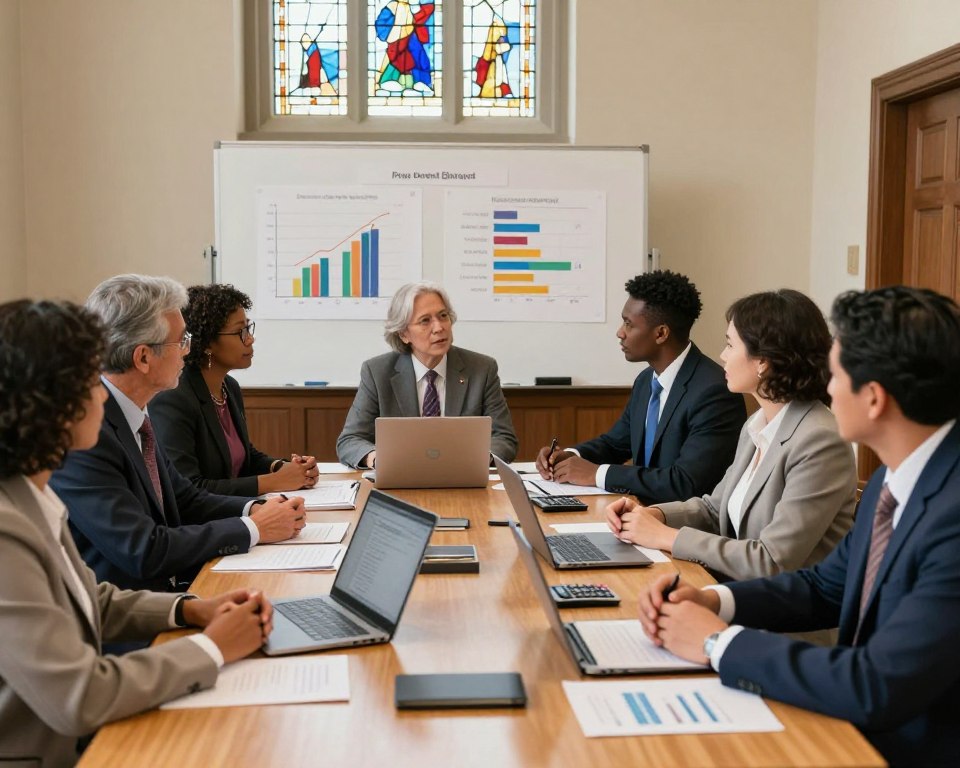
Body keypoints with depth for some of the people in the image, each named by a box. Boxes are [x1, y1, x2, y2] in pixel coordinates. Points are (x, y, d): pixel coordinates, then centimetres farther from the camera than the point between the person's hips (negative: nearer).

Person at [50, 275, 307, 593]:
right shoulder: (81, 435, -22)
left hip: (165, 590, 8)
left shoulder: (132, 415, 5)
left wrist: (254, 509, -5)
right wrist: (254, 529, -15)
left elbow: (185, 499, 13)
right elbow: (144, 551, -23)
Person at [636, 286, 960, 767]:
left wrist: (719, 641, -18)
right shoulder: (897, 477, 1)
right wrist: (710, 600, -3)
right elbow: (826, 587, 13)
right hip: (855, 718, 7)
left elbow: (877, 690, -30)